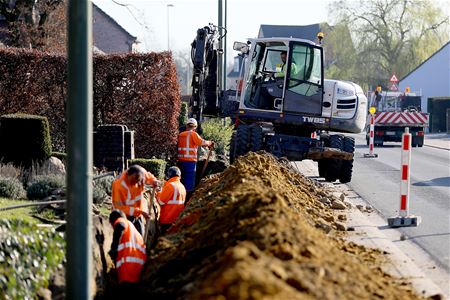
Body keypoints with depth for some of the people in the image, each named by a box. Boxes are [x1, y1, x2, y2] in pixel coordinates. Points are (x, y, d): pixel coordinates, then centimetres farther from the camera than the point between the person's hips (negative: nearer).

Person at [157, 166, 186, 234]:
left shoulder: (170, 186, -16)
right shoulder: (182, 186, 9)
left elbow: (161, 201, -14)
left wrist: (158, 194, 5)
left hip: (167, 219, -8)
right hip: (177, 218, 8)